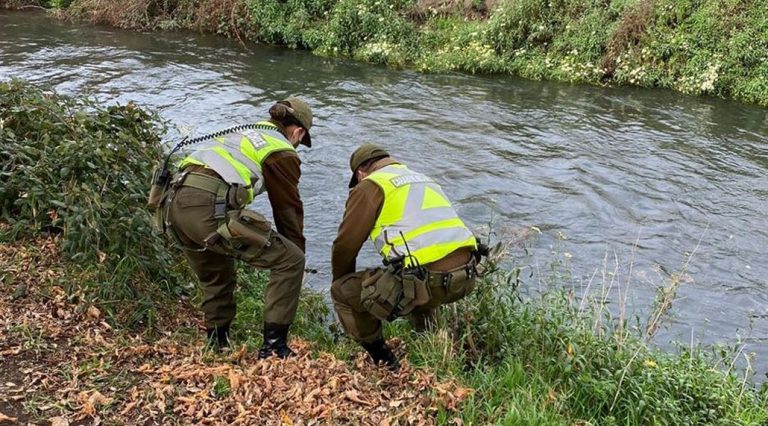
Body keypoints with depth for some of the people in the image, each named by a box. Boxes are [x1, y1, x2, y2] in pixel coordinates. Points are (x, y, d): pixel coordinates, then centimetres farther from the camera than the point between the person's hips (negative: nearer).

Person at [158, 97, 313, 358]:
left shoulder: (243, 131, 31)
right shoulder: (283, 153, 9)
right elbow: (289, 208, 14)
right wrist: (298, 252, 27)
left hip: (174, 204, 9)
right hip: (210, 207, -8)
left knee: (217, 279, 31)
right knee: (290, 261, 3)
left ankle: (216, 346, 36)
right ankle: (273, 347, 4)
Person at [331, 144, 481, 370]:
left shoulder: (369, 186, 5)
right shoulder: (423, 179, 28)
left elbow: (345, 245, 3)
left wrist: (341, 282, 22)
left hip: (426, 281, -8)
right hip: (465, 278, 8)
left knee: (342, 292, 11)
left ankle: (384, 362, 16)